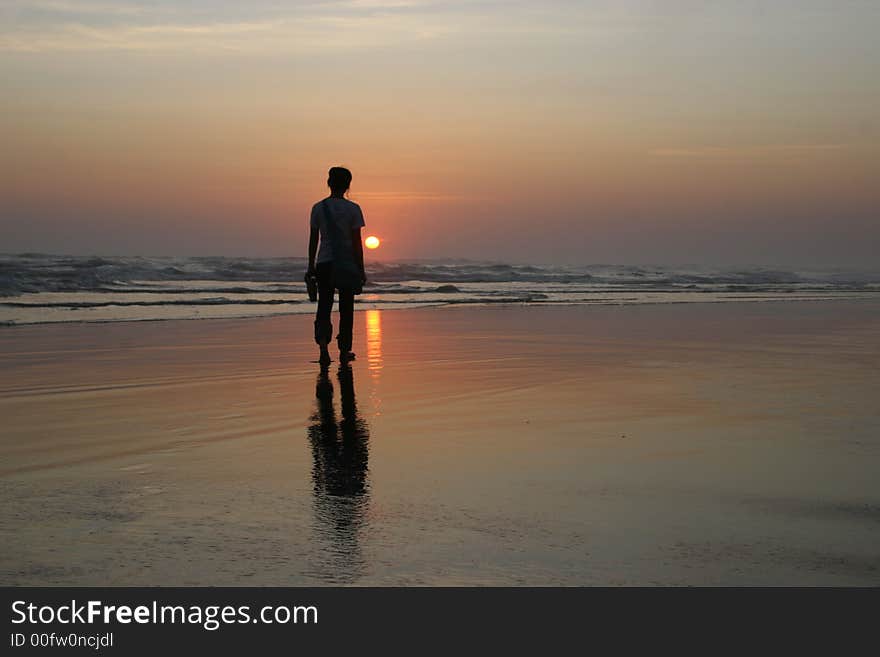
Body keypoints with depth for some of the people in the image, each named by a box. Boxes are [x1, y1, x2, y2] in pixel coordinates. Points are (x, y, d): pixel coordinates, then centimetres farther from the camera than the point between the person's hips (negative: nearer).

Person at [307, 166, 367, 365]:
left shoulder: (318, 208, 1)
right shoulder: (353, 209, -5)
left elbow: (313, 240, 4)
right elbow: (357, 242, -6)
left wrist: (311, 267, 12)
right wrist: (361, 270, 0)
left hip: (324, 264, 1)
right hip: (347, 264, -1)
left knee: (324, 306, 2)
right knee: (346, 308, 10)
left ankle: (323, 343, -21)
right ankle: (344, 351, 16)